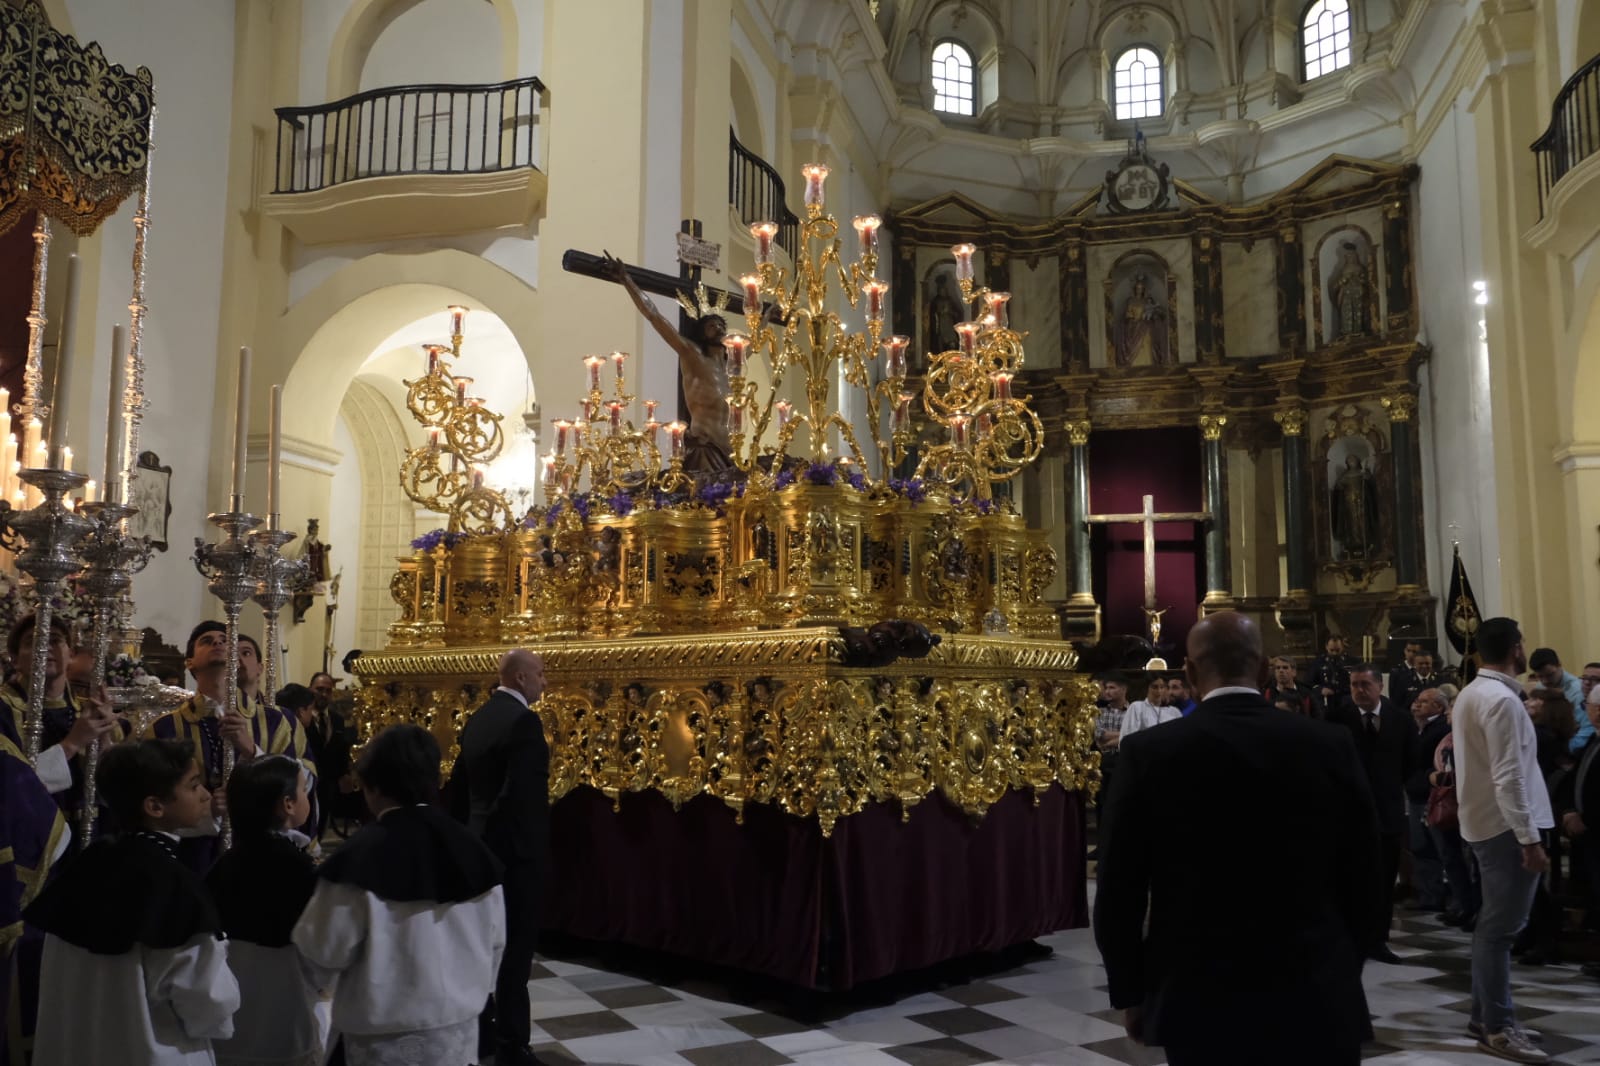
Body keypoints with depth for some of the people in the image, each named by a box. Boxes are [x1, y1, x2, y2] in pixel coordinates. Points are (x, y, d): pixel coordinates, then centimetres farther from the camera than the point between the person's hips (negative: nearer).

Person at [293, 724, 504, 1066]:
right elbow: (495, 940, 6)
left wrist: (321, 900, 6)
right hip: (458, 1022, 4)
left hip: (386, 1031, -4)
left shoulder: (360, 855, -17)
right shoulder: (471, 848, -2)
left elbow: (327, 950, -12)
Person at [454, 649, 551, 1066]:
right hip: (515, 849, -9)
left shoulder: (477, 718, 8)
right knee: (516, 946, 0)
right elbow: (528, 795, -24)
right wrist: (538, 852, -17)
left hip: (481, 845, 9)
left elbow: (463, 781, 13)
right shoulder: (522, 721, -19)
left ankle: (480, 1031, 29)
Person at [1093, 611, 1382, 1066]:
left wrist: (1130, 993, 8)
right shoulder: (1331, 746, -6)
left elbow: (1118, 893, -6)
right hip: (1316, 1000, 1)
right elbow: (1363, 882, 2)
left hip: (1199, 1003, 0)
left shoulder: (1149, 752, -10)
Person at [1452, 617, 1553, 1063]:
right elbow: (1509, 777, -22)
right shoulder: (1502, 699, -18)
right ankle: (1498, 1027, 2)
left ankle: (1485, 1015, 22)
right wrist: (1529, 838, -21)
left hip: (1485, 821, 10)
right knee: (1501, 926, -4)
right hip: (1506, 825, -10)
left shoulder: (1470, 694, 12)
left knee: (1493, 923, 15)